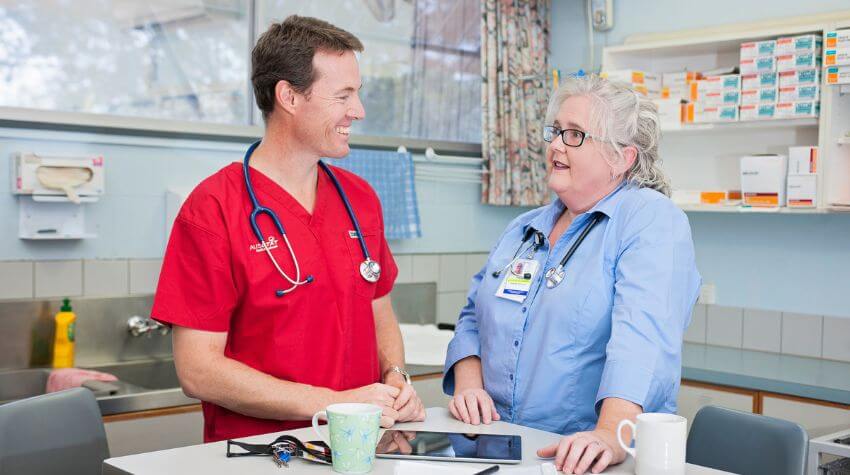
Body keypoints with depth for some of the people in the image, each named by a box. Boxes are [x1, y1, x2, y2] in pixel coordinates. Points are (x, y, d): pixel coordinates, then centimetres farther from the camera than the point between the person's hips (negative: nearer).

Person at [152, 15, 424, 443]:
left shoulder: (359, 198, 10)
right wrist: (332, 404, -17)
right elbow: (198, 371, -12)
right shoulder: (211, 210, -9)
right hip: (255, 453, -4)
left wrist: (395, 378, -1)